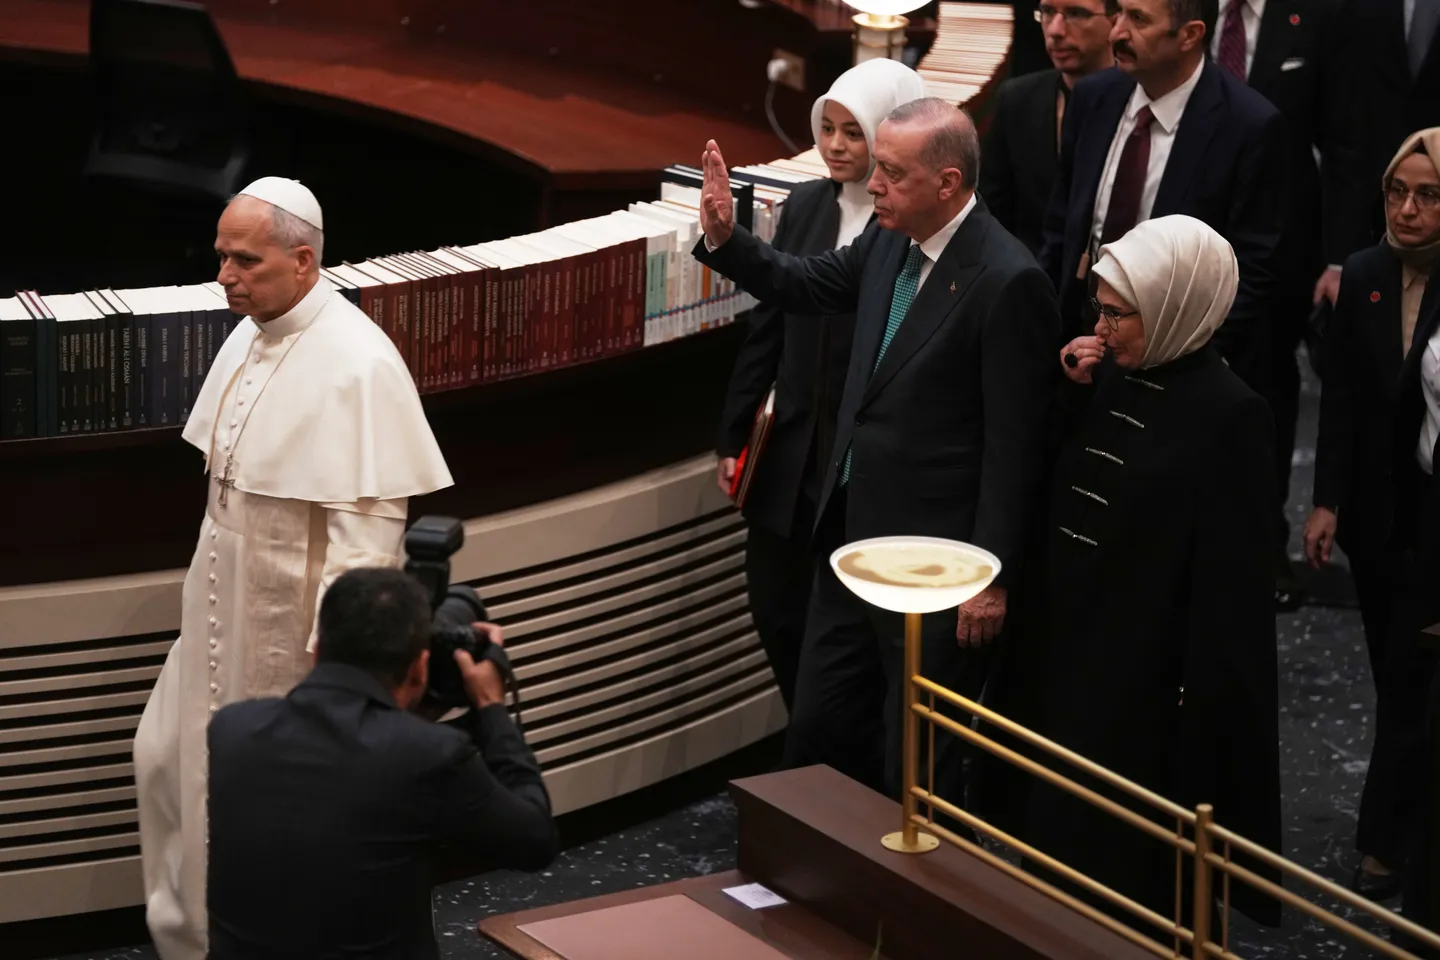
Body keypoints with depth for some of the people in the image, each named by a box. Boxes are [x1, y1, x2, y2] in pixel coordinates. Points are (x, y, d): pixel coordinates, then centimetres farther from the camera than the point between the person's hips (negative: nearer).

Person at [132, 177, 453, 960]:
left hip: (300, 621, -9)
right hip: (227, 609, 9)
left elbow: (369, 522, -22)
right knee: (170, 758, 16)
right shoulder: (248, 338, 3)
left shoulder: (358, 364, -22)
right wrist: (210, 596, 17)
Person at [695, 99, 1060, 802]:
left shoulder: (1007, 282, -20)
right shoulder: (890, 242, 2)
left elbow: (1014, 446, -18)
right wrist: (724, 239, 5)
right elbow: (808, 285, 22)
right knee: (817, 732, 18)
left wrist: (992, 579, -16)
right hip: (853, 533, 8)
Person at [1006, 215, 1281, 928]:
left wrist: (1204, 701, -16)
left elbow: (1229, 578, -16)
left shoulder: (1228, 414, -16)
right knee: (1053, 825, 15)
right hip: (1068, 643, 7)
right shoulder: (1111, 378, 5)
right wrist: (1071, 393, -2)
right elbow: (1065, 490, 12)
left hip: (1144, 678, -7)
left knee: (1121, 859, 1)